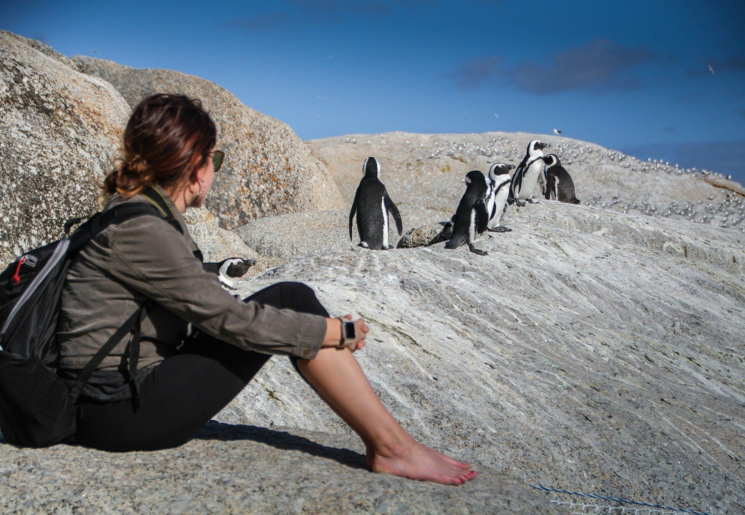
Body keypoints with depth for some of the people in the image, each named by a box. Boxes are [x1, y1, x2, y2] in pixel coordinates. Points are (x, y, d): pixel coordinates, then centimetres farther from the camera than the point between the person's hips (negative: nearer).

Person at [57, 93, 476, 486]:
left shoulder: (145, 213, 9)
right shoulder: (139, 228, -20)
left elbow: (209, 304, 13)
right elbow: (229, 319, -20)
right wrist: (334, 331, -10)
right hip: (121, 412, -9)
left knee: (292, 301, 0)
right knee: (289, 302, -13)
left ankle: (387, 439, 0)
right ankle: (392, 445, -6)